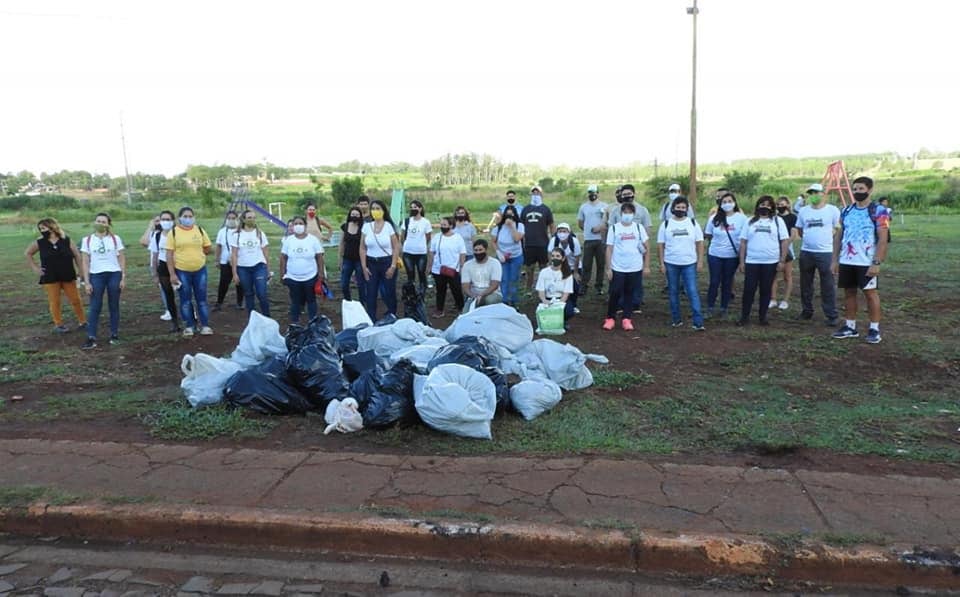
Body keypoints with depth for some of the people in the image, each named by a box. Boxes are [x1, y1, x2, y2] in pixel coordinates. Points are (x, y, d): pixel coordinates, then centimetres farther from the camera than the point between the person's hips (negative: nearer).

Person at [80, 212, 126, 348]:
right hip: (96, 276, 0)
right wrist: (86, 282, -2)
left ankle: (114, 334, 16)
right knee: (95, 307, -1)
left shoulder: (115, 239, 3)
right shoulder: (87, 240, 3)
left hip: (114, 275, 0)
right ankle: (91, 338, 1)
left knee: (114, 306, 7)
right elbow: (85, 262, 3)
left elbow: (122, 259, 4)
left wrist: (123, 278, -2)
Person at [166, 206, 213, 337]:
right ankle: (189, 326, 16)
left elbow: (207, 249, 11)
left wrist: (195, 253, 2)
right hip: (181, 271, -2)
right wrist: (172, 274, -11)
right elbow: (169, 254, -6)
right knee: (185, 300, 6)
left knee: (202, 298, 6)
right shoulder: (173, 232, -4)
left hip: (200, 270, 2)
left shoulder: (199, 230, 4)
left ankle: (205, 325, 12)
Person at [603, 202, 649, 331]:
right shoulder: (614, 228, 0)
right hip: (617, 269, -1)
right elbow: (609, 249, -1)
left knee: (629, 294, 8)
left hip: (635, 268, 1)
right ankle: (610, 318, 13)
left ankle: (627, 319, 15)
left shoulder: (639, 227, 3)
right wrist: (608, 268, -6)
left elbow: (646, 248, 5)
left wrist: (646, 266, 0)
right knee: (615, 294, 0)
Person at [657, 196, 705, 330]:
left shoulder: (693, 223, 3)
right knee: (673, 292, 8)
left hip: (689, 264, 0)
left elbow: (699, 242, 4)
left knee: (693, 292, -5)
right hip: (671, 264, 1)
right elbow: (660, 245, 2)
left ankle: (698, 322, -5)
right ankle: (676, 319, 19)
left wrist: (700, 261, -2)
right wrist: (662, 263, -3)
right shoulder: (666, 224, 1)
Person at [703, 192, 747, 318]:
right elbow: (708, 235, 10)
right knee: (714, 281, 2)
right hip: (715, 255, 0)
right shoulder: (715, 218, 0)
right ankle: (710, 307, 14)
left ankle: (724, 308, 20)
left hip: (732, 256, 0)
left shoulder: (741, 218, -4)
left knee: (727, 282, 8)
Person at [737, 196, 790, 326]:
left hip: (771, 262, -1)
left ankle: (763, 316, 17)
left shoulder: (778, 221, 5)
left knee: (766, 290, 7)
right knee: (748, 289, 0)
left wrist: (782, 260, -5)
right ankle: (744, 316, 9)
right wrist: (741, 261, 1)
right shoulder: (750, 221, 8)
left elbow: (785, 241, 2)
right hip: (752, 262, 1)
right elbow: (743, 242, 7)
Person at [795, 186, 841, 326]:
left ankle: (831, 316, 4)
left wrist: (826, 237, -4)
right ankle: (806, 311, 26)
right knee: (805, 284, 13)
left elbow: (839, 229, 2)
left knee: (828, 286, -2)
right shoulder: (803, 211, 9)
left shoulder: (832, 210, -2)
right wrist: (809, 239, 7)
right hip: (806, 252, 4)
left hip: (825, 253, -4)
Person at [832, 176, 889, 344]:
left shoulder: (878, 211, -7)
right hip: (846, 261, 6)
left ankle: (874, 329, 9)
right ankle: (850, 326, 20)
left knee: (870, 293, 1)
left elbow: (883, 239, -11)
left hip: (866, 262, -6)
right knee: (849, 292, 10)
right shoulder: (846, 211, 9)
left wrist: (876, 262, -18)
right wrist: (835, 259, 8)